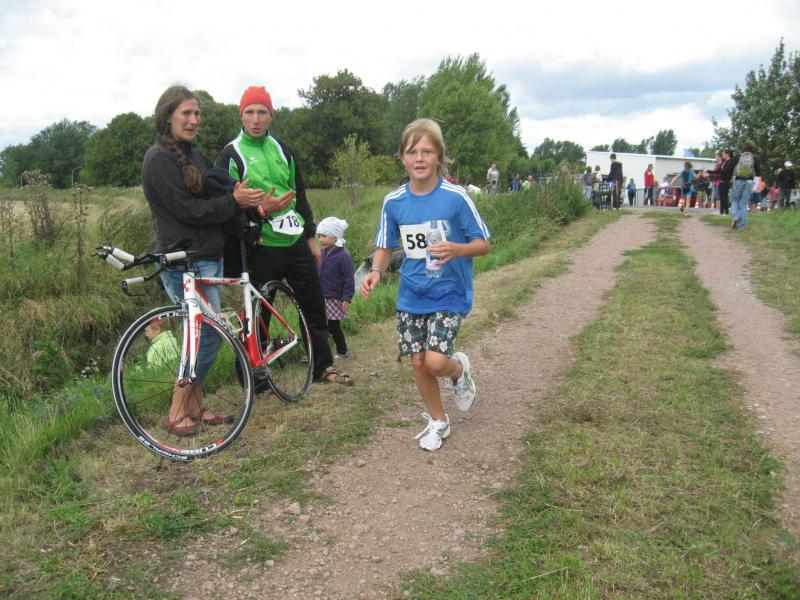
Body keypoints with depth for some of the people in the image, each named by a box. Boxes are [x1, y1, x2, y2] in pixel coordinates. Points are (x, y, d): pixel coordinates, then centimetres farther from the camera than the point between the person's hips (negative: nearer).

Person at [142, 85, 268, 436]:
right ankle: (178, 413, 5)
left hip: (209, 256, 9)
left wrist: (241, 198, -4)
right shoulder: (159, 159, -11)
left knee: (203, 334, 11)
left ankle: (195, 407, 22)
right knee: (210, 334, -8)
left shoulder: (194, 155, 17)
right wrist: (234, 201, -15)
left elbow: (213, 198, 14)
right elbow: (186, 210, -17)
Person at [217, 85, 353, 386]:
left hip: (295, 242, 6)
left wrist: (311, 236, 14)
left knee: (315, 307, 11)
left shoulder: (281, 150, 12)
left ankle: (323, 367, 25)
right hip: (261, 247, -5)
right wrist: (263, 210, -25)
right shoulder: (231, 156, -5)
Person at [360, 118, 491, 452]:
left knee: (435, 361, -16)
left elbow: (483, 244, -8)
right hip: (411, 295, 4)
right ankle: (438, 421, 31)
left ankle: (459, 369, 22)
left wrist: (456, 249, -29)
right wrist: (376, 272, -13)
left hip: (449, 293, -4)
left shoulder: (455, 197, -14)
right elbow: (385, 247, 8)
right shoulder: (393, 202, -3)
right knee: (418, 363, 7)